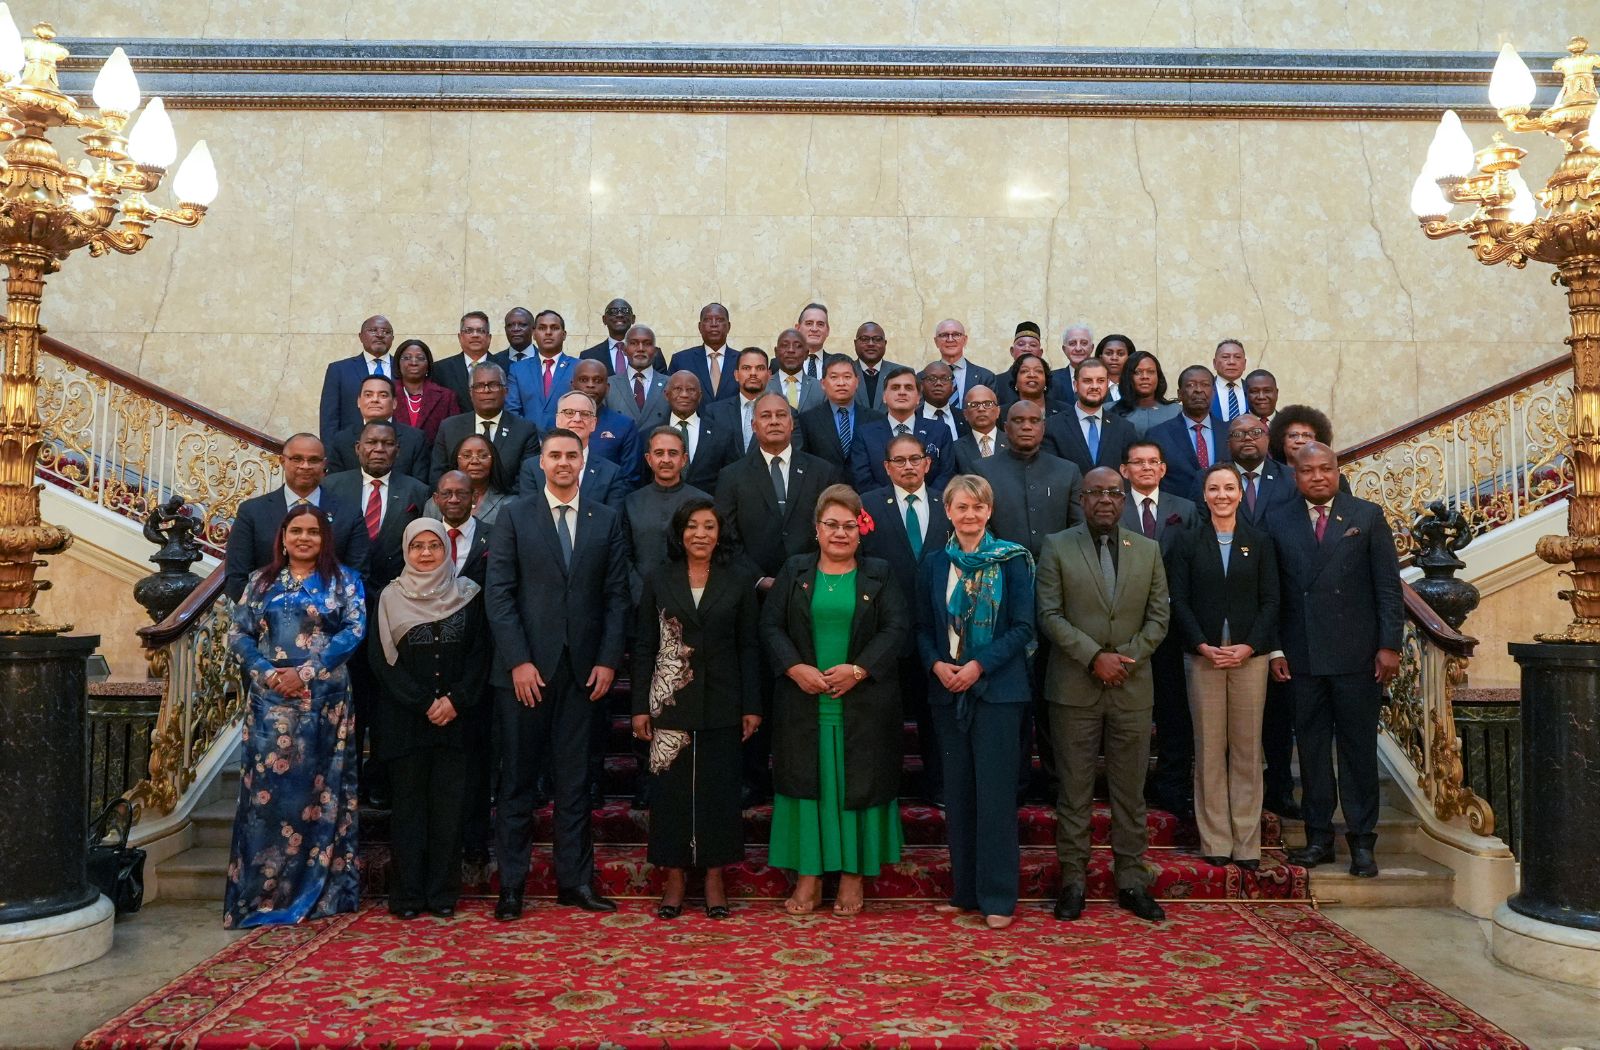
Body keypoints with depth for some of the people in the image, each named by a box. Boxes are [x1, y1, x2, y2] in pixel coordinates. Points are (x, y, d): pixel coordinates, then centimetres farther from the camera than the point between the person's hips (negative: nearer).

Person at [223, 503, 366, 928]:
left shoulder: (344, 579, 6)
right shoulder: (261, 581, 13)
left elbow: (354, 630, -5)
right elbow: (238, 634, 8)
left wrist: (305, 672, -13)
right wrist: (267, 673, -9)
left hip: (325, 702, -1)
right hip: (270, 702, 2)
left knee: (321, 792, 2)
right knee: (267, 792, -1)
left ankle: (322, 890, 11)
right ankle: (263, 891, 8)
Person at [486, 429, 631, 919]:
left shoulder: (606, 520, 8)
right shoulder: (515, 515, 3)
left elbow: (616, 596, 6)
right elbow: (498, 593, -3)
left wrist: (607, 660, -3)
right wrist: (519, 661, -11)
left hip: (583, 668, 2)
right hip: (525, 668, -2)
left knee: (574, 781, 9)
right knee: (517, 781, 5)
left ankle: (576, 881, 17)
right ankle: (511, 885, 14)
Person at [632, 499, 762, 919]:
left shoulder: (740, 578, 2)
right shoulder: (659, 579, 3)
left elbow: (749, 645, 2)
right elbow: (644, 645, 4)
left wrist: (752, 705, -1)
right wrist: (640, 706, -1)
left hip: (722, 703, 0)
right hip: (669, 702, 0)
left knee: (719, 789, 4)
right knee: (671, 788, 4)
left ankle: (714, 879, 16)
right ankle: (675, 877, 16)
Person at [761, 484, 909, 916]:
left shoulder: (879, 575, 6)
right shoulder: (794, 572, 8)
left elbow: (896, 628, -4)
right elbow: (771, 624, 2)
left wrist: (858, 670, -15)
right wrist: (795, 667, -14)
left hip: (863, 706, 0)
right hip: (803, 703, 1)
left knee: (859, 782, 3)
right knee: (806, 783, 3)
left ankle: (854, 875, 14)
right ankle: (808, 876, 12)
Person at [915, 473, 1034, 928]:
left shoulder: (1011, 560, -2)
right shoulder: (934, 563, 9)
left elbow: (1023, 627, -5)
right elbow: (923, 628, 10)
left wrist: (980, 665, -15)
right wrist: (936, 665, -9)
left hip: (997, 689, -4)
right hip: (947, 691, 4)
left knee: (995, 791, -3)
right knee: (957, 792, 9)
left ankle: (997, 896, 6)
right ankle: (964, 889, 19)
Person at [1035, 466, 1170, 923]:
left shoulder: (1148, 550, 10)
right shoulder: (1057, 547, 1)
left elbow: (1158, 616, 7)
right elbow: (1049, 615, -5)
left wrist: (1127, 658, -8)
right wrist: (1095, 656, -14)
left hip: (1132, 688, 3)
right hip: (1074, 688, -2)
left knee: (1130, 791, 8)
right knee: (1074, 790, 3)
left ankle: (1132, 881, 18)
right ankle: (1072, 880, 12)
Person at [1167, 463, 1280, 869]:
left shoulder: (1259, 541, 7)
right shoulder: (1189, 543, 6)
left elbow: (1270, 601, 3)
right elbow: (1179, 602, 1)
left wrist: (1248, 647, -9)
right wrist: (1204, 647, -10)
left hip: (1250, 655, 0)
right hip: (1202, 657, 0)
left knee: (1247, 749, 3)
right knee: (1209, 749, 2)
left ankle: (1247, 843, 11)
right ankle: (1215, 841, 9)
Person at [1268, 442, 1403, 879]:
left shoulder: (1367, 516, 4)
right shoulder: (1278, 523, 7)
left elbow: (1388, 585, 2)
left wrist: (1389, 645, -5)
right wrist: (1275, 649, 1)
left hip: (1357, 654, -1)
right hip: (1302, 657, 1)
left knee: (1358, 748, 4)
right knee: (1311, 747, 7)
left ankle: (1361, 840, 12)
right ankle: (1319, 837, 16)